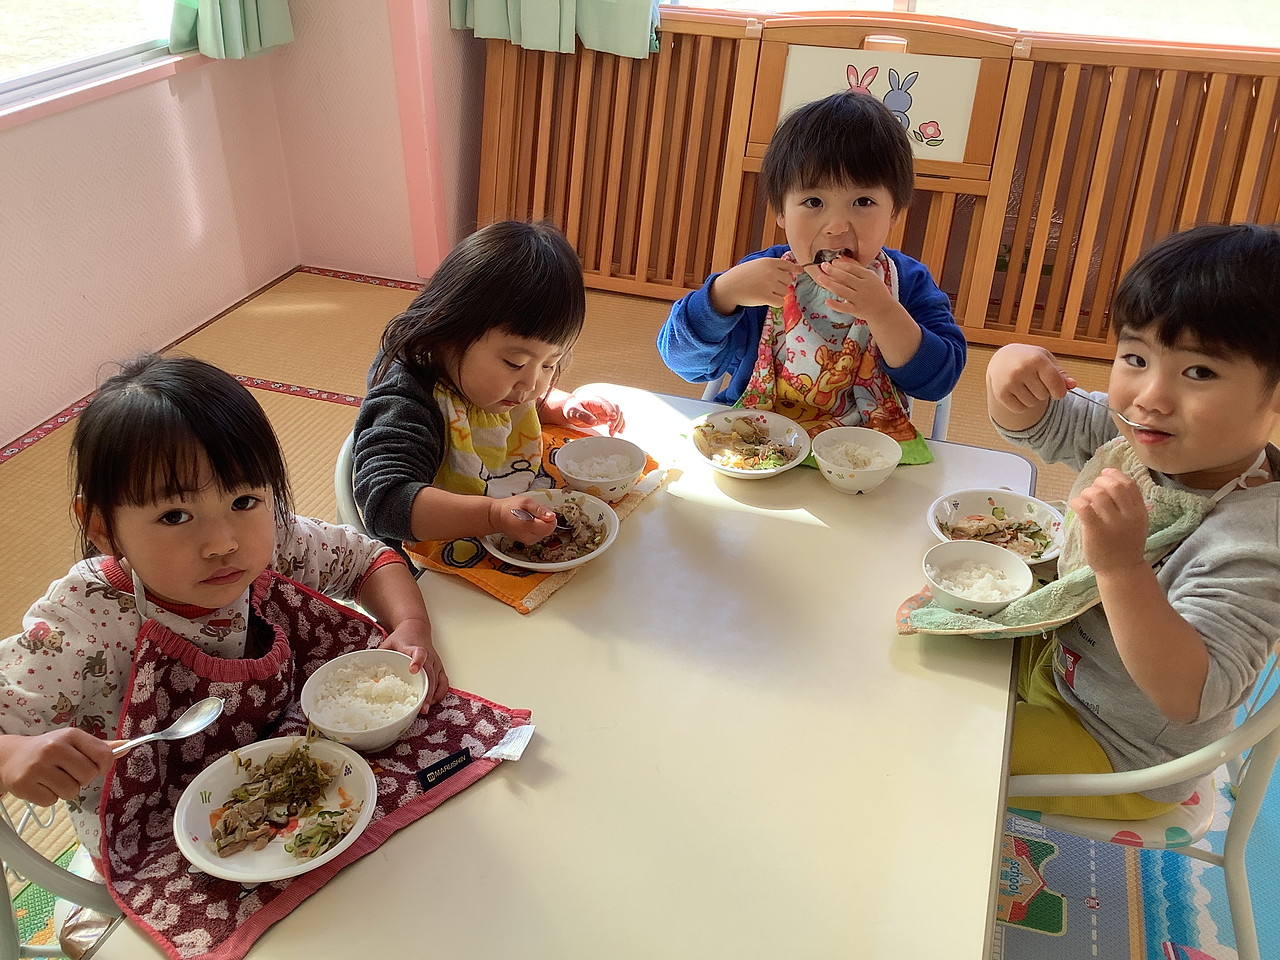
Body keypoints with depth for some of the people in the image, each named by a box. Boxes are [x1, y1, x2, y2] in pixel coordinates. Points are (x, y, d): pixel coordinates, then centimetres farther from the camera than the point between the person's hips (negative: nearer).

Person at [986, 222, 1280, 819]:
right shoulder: (1136, 439, -12)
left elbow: (1190, 696, -37)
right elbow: (1037, 424, 3)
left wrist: (1122, 567, -50)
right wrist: (1011, 370, -21)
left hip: (1117, 757, -7)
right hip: (1059, 655, 7)